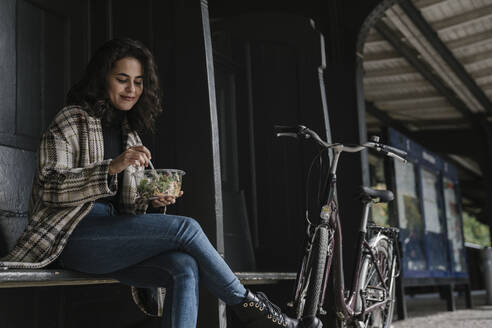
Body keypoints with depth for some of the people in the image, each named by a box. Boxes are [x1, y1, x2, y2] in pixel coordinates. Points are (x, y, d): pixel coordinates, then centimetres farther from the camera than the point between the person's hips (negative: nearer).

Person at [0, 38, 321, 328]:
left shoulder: (129, 132, 21)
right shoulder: (72, 120, 3)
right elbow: (50, 188, -11)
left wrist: (154, 202, -3)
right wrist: (112, 168, -24)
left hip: (114, 237, 6)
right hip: (76, 235, -6)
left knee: (184, 267, -25)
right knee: (186, 228, -23)